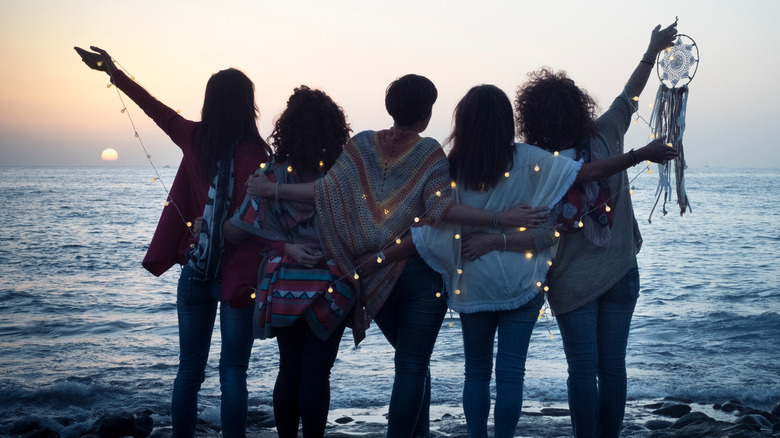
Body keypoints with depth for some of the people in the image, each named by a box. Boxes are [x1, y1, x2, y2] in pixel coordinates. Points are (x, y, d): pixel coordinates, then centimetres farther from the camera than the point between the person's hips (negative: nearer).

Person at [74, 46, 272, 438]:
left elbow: (155, 108, 15)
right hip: (237, 274, -4)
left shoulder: (194, 138, 1)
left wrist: (111, 71, 28)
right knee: (233, 373, 2)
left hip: (195, 271, 4)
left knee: (189, 370, 13)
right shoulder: (252, 152, -14)